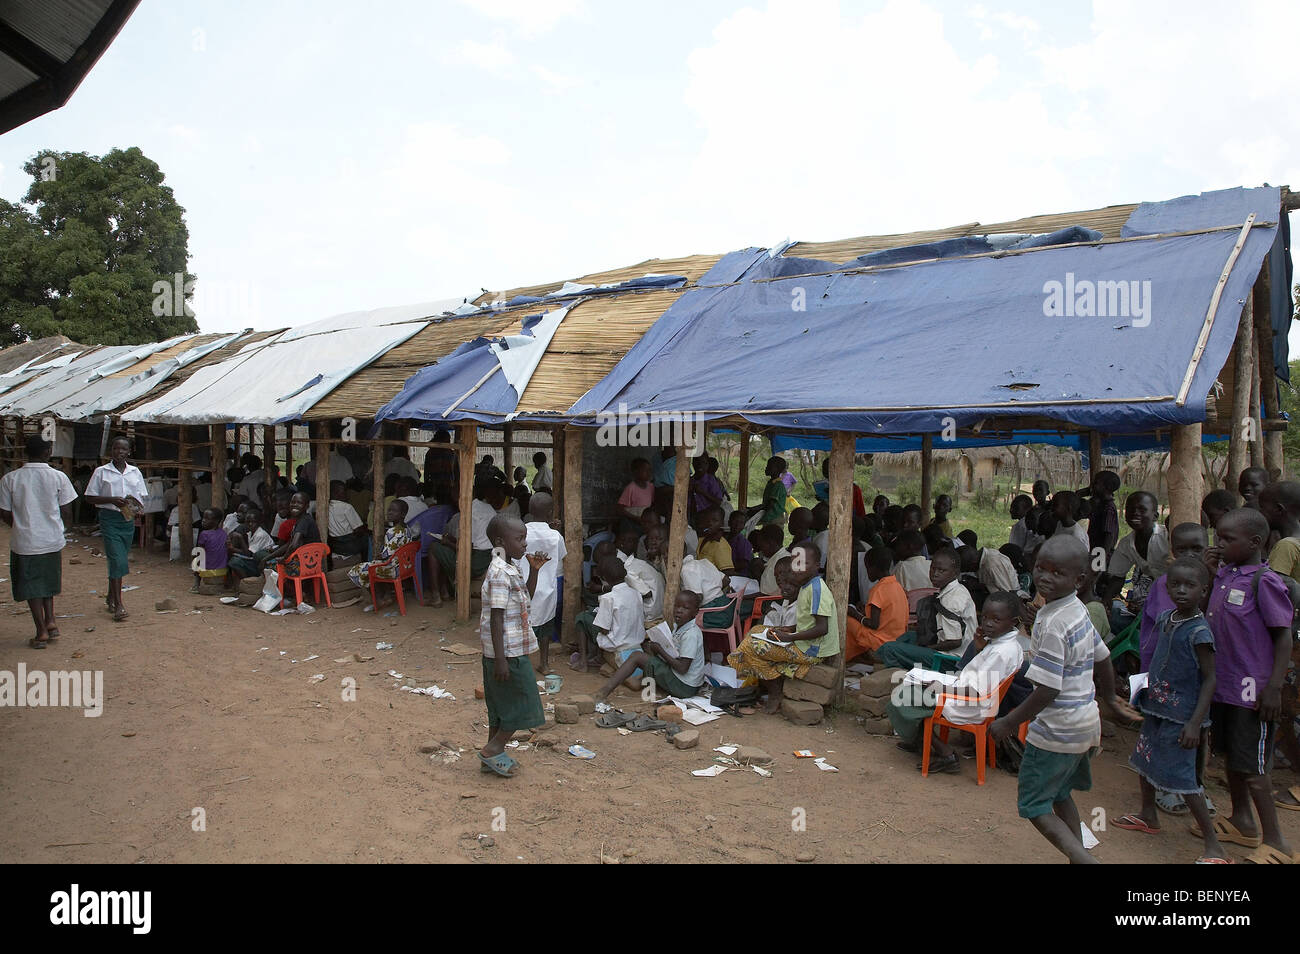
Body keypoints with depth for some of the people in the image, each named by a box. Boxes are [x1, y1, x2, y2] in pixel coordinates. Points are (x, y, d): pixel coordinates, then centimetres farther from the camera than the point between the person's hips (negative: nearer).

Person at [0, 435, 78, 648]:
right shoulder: (58, 477, -8)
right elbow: (66, 513, -4)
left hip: (24, 542, -1)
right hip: (52, 541, 1)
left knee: (32, 587, 10)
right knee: (48, 581, 22)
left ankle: (42, 632, 11)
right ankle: (50, 621, 13)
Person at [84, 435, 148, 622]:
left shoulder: (135, 472, 11)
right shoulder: (101, 472, 0)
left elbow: (141, 496, 16)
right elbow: (90, 498, 0)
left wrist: (136, 506, -5)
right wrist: (112, 500, -15)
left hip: (128, 520, 4)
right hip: (109, 518, -4)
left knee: (119, 561, 12)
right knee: (117, 560, -13)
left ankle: (110, 597, 30)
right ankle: (118, 605, -13)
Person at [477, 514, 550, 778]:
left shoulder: (509, 568, 10)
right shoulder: (500, 573, -20)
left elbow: (527, 597, 23)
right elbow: (496, 618, -23)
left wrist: (534, 570, 9)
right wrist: (500, 659, -24)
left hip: (510, 650, 10)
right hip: (509, 652, -10)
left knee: (502, 704, 17)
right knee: (523, 704, 0)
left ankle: (493, 756, 26)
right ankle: (492, 750, 9)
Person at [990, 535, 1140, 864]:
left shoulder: (1052, 624, -25)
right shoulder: (1078, 610, 3)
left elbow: (1047, 692, -25)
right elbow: (1103, 658, 16)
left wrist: (1008, 723, -16)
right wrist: (1109, 699, 31)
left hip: (1057, 730, -9)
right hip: (1085, 722, 9)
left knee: (1033, 805, 3)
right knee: (1059, 794, 23)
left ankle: (1082, 857, -7)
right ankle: (1078, 856, 30)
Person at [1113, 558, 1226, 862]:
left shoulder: (1199, 632, -20)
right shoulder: (1165, 619, 3)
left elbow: (1210, 679, -19)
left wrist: (1195, 723, -22)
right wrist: (1144, 687, 14)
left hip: (1181, 716, -9)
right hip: (1157, 708, 9)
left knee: (1183, 777, -7)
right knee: (1144, 760, 22)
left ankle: (1214, 846, 4)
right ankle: (1148, 815, 43)